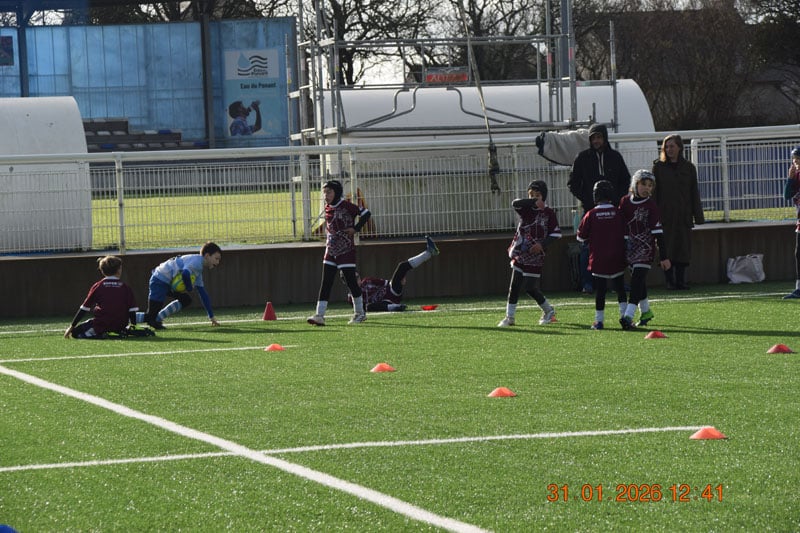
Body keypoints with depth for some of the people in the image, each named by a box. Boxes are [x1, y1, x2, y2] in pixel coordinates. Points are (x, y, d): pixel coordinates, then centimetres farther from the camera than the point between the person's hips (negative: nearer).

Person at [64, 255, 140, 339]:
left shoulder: (97, 286, -2)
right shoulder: (125, 287, 1)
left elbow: (84, 308, 0)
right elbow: (132, 309, -2)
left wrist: (72, 327, 5)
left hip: (101, 325, -5)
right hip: (120, 326, 5)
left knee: (75, 332, 9)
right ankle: (125, 331, 9)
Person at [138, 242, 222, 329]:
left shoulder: (198, 273, 18)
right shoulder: (197, 260, -12)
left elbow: (203, 295, 23)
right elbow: (185, 274, -32)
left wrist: (212, 317, 22)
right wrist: (190, 288, -13)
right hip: (160, 281, -10)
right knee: (150, 317, -10)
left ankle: (157, 319, 13)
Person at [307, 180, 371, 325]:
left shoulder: (346, 206, -11)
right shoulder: (328, 208, 9)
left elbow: (366, 213, -13)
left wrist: (356, 228, -14)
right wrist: (328, 240, 12)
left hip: (346, 251, -6)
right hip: (330, 251, 6)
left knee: (351, 282, 2)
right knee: (326, 283, -2)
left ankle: (360, 313, 20)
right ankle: (319, 316, -7)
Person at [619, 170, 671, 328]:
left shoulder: (651, 206, -7)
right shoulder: (625, 202, 4)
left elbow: (658, 233, -8)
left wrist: (663, 257, -10)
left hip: (646, 249, -5)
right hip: (630, 249, 5)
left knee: (637, 279, -15)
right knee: (638, 281, 12)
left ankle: (629, 315, -23)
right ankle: (646, 312, 29)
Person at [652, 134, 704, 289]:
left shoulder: (689, 168, 10)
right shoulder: (658, 167, 4)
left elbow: (694, 193, 11)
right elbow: (653, 192, 1)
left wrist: (698, 216, 5)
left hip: (684, 216, 2)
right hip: (665, 216, -2)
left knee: (683, 249, 1)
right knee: (667, 249, -3)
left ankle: (681, 280, 6)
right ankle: (669, 281, 1)